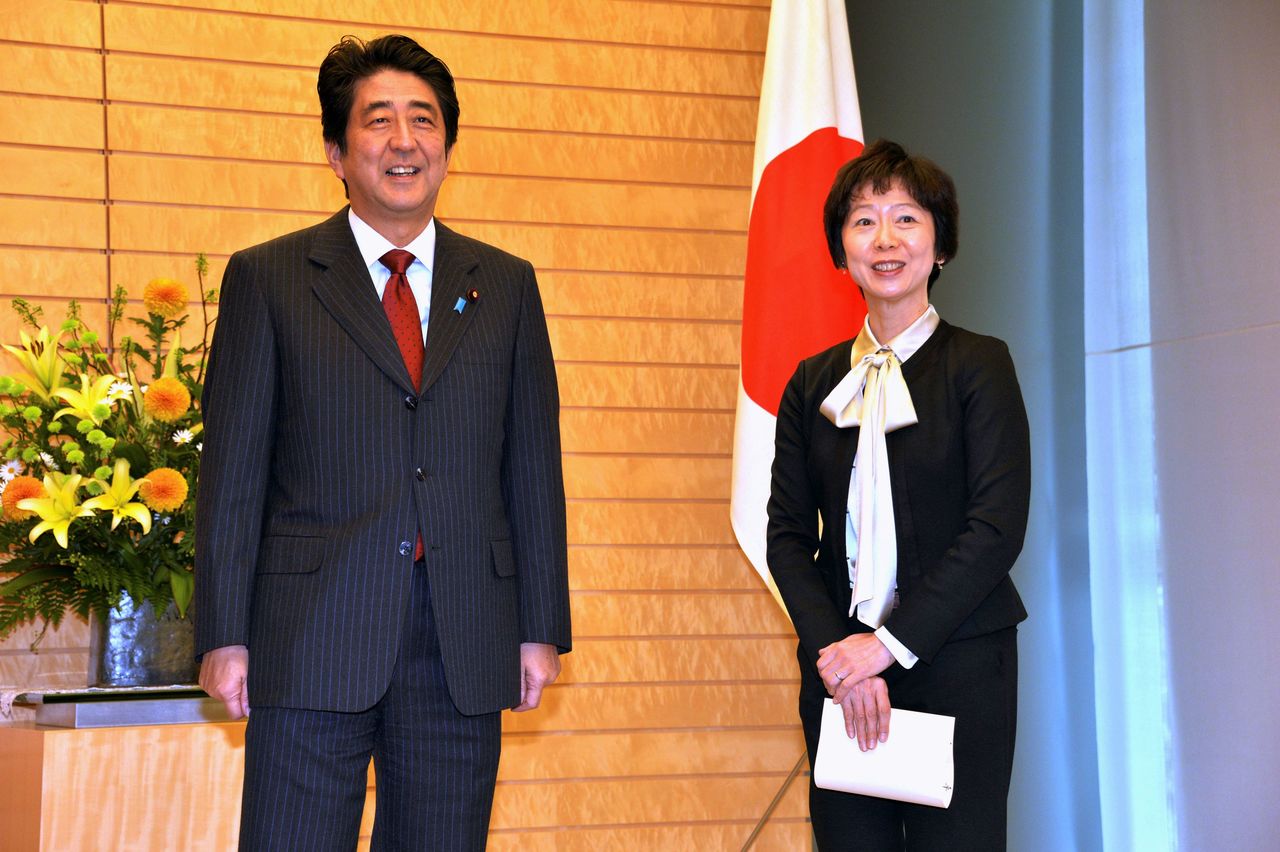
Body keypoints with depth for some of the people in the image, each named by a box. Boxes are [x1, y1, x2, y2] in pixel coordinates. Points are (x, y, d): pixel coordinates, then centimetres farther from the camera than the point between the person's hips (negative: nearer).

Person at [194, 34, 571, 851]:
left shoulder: (507, 285, 11)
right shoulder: (267, 279, 5)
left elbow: (534, 466, 10)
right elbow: (233, 470, 2)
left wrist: (542, 629, 5)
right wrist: (224, 635, -4)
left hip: (466, 646, 2)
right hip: (311, 644, -2)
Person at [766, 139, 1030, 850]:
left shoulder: (979, 365, 0)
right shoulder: (814, 382, 11)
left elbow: (998, 526, -8)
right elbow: (787, 532, 7)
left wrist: (891, 643, -13)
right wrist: (833, 652, -9)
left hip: (957, 664, -3)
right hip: (841, 665, 3)